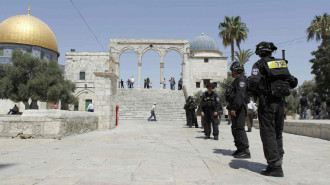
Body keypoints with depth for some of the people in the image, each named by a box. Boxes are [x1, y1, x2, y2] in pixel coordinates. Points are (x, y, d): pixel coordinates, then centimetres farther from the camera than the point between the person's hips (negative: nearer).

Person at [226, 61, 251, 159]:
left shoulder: (241, 79, -12)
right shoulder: (236, 80, 21)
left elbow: (240, 94, -24)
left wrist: (234, 108, -26)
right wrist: (229, 108, 22)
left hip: (239, 108, -11)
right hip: (235, 109, 11)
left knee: (239, 128, -11)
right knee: (235, 129, 13)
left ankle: (245, 151, -6)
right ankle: (239, 149, 21)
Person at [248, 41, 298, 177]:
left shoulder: (259, 64, -4)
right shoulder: (282, 63, 12)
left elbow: (253, 82, -18)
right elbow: (293, 82, 11)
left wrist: (253, 92, 0)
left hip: (267, 102, -6)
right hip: (280, 102, 6)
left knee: (268, 133, -2)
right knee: (278, 132, 17)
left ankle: (274, 166, -5)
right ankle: (278, 159, 25)